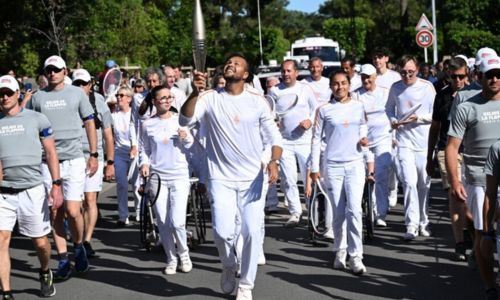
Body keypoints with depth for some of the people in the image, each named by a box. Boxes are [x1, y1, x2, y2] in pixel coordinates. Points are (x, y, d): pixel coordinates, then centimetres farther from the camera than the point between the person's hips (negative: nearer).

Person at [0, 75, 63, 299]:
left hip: (32, 190, -1)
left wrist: (56, 185, -5)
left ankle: (45, 274, 36)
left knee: (40, 242, 7)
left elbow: (50, 152, 3)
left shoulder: (37, 119, 3)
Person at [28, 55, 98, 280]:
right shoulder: (37, 97, 8)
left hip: (74, 160, -2)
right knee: (55, 213, 3)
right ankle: (63, 260, 12)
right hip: (47, 162, 2)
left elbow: (89, 124, 9)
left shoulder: (77, 94, 6)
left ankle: (78, 247, 17)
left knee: (72, 211, -9)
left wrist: (94, 155, 5)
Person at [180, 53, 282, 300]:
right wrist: (195, 92, -33)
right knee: (223, 232, -11)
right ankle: (228, 266, 22)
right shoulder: (210, 98, -2)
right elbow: (185, 120, -17)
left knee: (252, 232, -1)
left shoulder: (257, 102, 0)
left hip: (252, 178, 1)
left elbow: (273, 136, 2)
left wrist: (274, 162, -16)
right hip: (221, 178, -1)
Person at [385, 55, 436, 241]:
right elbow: (389, 108, 19)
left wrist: (418, 117, -17)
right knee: (409, 182, -14)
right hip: (405, 141, 0)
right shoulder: (395, 88, 4)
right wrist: (393, 121, -1)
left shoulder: (427, 87, -2)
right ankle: (412, 224, -10)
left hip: (425, 142, 0)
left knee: (424, 184, 9)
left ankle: (423, 222, 24)